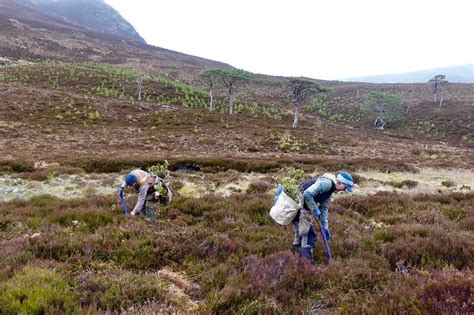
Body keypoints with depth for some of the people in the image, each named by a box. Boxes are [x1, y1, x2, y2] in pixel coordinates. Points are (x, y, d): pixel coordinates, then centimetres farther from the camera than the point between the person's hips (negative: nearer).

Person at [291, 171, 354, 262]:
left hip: (303, 208, 10)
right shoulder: (326, 183, -18)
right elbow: (307, 194, -28)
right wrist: (315, 209, -18)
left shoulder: (330, 189, 15)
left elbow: (324, 209, 21)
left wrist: (325, 227, 19)